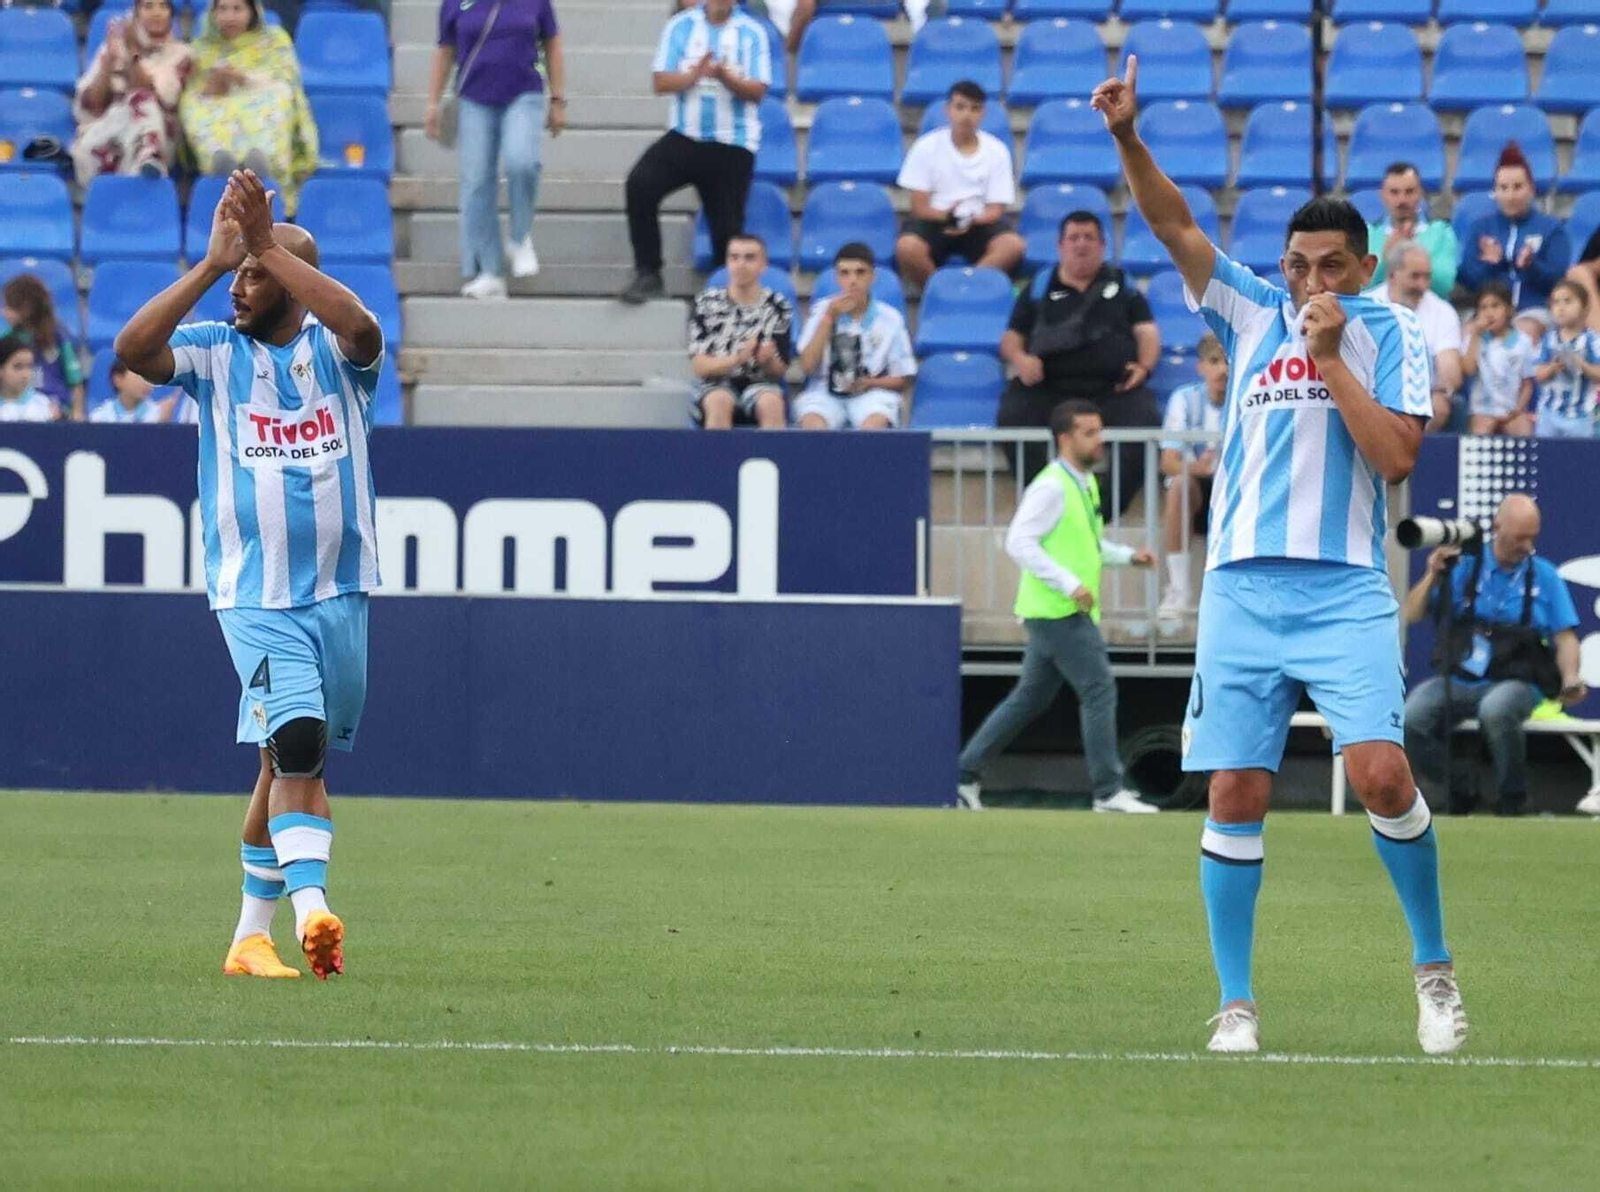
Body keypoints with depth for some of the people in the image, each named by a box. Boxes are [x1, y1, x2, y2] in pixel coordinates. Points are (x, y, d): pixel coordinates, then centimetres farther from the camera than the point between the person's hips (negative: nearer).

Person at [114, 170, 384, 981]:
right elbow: (131, 349, -17)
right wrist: (212, 263, -22)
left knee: (292, 761, 10)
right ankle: (311, 907, -32)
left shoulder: (336, 352, 2)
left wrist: (269, 246, -26)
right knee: (297, 741, -22)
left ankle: (253, 930, 21)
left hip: (339, 593, 2)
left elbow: (360, 326, -24)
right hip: (254, 594, -2)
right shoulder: (214, 353, 2)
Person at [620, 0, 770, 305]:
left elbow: (757, 91, -5)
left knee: (727, 226, 1)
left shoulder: (751, 33, 2)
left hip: (732, 145, -1)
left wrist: (726, 77, -24)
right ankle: (648, 275, -14)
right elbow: (661, 82, -3)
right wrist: (695, 75, -22)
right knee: (640, 184, -22)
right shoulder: (681, 27, 4)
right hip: (685, 136, 1)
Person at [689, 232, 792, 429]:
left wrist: (768, 361, -21)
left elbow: (779, 371, 4)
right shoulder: (707, 302, 1)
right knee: (719, 402, -35)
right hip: (716, 386, 0)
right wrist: (738, 358, -23)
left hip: (760, 385, 0)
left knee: (771, 403, -34)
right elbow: (699, 366, -5)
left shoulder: (777, 307, 2)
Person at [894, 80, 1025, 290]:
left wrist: (971, 221, -24)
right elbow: (920, 207, -3)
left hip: (979, 223, 1)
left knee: (1014, 245, -30)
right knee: (906, 247, -34)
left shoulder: (996, 151, 1)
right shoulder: (927, 147, -1)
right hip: (936, 221, -1)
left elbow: (995, 210, -1)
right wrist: (946, 216, -25)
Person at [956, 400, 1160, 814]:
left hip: (1070, 612, 10)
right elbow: (1019, 542, -21)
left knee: (1030, 698, 13)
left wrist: (1129, 556, 13)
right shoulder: (1052, 487, -15)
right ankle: (1108, 790, -7)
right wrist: (1069, 584, -25)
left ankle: (965, 773, 18)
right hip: (1056, 610, -10)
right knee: (1099, 690, -10)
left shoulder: (1086, 484, 15)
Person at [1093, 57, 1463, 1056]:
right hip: (1243, 587, 2)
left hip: (1347, 590, -2)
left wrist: (1331, 358, -12)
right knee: (1237, 794, -3)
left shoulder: (1392, 335, 4)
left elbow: (1396, 456, -7)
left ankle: (1434, 966, 3)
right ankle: (1236, 1002, 4)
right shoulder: (1251, 312, 10)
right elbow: (1174, 224, 0)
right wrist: (1127, 138, -15)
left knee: (1381, 775, -16)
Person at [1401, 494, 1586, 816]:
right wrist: (1432, 575, -9)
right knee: (1413, 716, -28)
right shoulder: (1464, 566, 7)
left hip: (1516, 681, -2)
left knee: (1495, 711, -39)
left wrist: (1570, 679, -14)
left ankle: (1512, 799, -16)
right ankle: (1458, 795, -3)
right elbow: (1412, 615, 7)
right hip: (1457, 680, 2)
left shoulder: (1544, 576, 7)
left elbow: (1564, 636, 6)